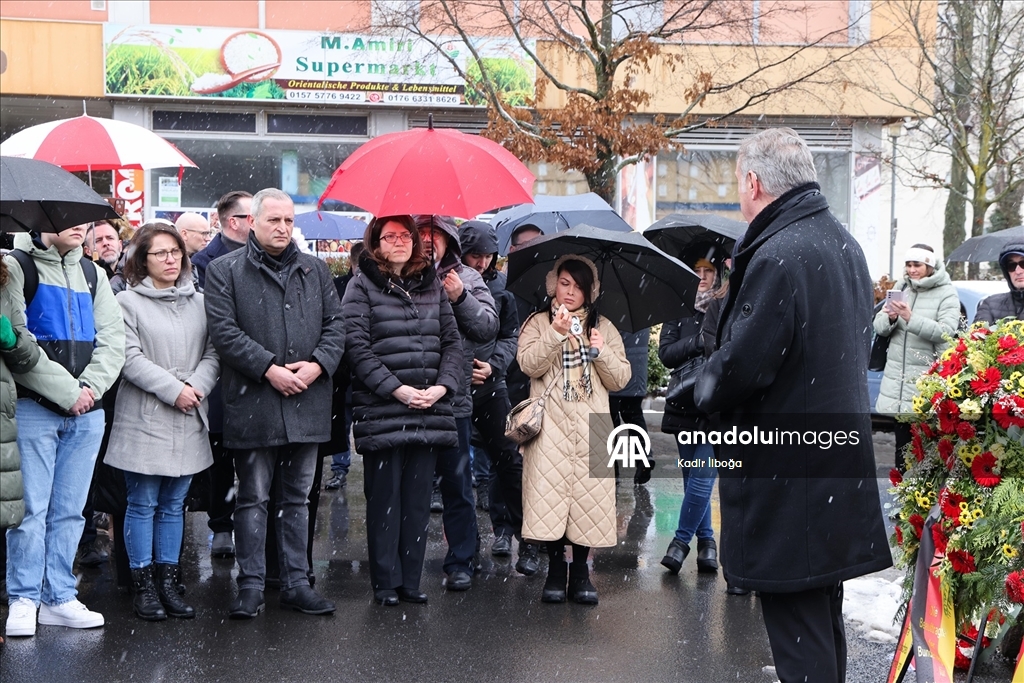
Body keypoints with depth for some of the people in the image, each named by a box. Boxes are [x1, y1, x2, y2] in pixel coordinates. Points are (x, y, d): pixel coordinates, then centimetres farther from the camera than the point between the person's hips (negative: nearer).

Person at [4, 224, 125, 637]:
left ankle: (59, 597, 15)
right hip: (34, 408, -5)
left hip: (86, 413, 5)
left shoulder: (93, 274, 16)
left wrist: (90, 387, -8)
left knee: (69, 510, 8)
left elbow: (113, 339, 8)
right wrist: (67, 392, -13)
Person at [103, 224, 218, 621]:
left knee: (173, 504, 10)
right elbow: (130, 358, -11)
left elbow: (212, 353, 7)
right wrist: (174, 390, -15)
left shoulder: (198, 302, 12)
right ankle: (143, 583, 10)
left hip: (189, 420, 4)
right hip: (144, 419, -4)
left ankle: (168, 580, 17)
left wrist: (198, 386, -11)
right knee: (143, 505, 1)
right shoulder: (128, 302, -2)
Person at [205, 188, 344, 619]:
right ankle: (251, 585, 11)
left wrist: (318, 364, -8)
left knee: (297, 498, 12)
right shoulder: (225, 271, 1)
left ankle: (296, 583, 19)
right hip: (253, 404, -4)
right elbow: (224, 330, -9)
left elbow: (335, 324, 10)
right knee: (253, 498, 3)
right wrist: (269, 368, -16)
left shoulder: (315, 270, 13)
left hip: (307, 404, 4)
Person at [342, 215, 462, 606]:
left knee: (418, 497, 7)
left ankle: (411, 580, 14)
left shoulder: (432, 285, 14)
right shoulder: (362, 285, 1)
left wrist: (442, 386, -5)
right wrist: (397, 389, -13)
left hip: (430, 408, 4)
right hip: (381, 409, -4)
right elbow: (356, 345, -7)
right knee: (384, 497, 1)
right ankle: (385, 583, 9)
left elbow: (452, 341, 11)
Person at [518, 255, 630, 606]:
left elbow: (621, 379, 11)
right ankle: (555, 569, 5)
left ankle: (580, 571, 8)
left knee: (588, 495, -4)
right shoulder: (539, 323, 12)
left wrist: (601, 352, -4)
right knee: (550, 495, -8)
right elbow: (529, 365, -6)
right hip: (550, 426, -1)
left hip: (591, 428, 1)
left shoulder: (604, 327, 18)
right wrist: (556, 334, -16)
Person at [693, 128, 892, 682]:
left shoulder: (777, 256, -20)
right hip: (841, 467, 9)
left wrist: (706, 388, -1)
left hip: (787, 481, -9)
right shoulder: (845, 245, 10)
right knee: (825, 622, 20)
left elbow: (741, 364, -24)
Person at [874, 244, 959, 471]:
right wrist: (890, 318, -16)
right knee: (901, 436, 12)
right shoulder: (901, 287, 9)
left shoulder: (946, 294, -5)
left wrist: (911, 319, -27)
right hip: (897, 373, 5)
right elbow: (879, 326, 7)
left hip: (927, 376, -5)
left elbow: (946, 331, -18)